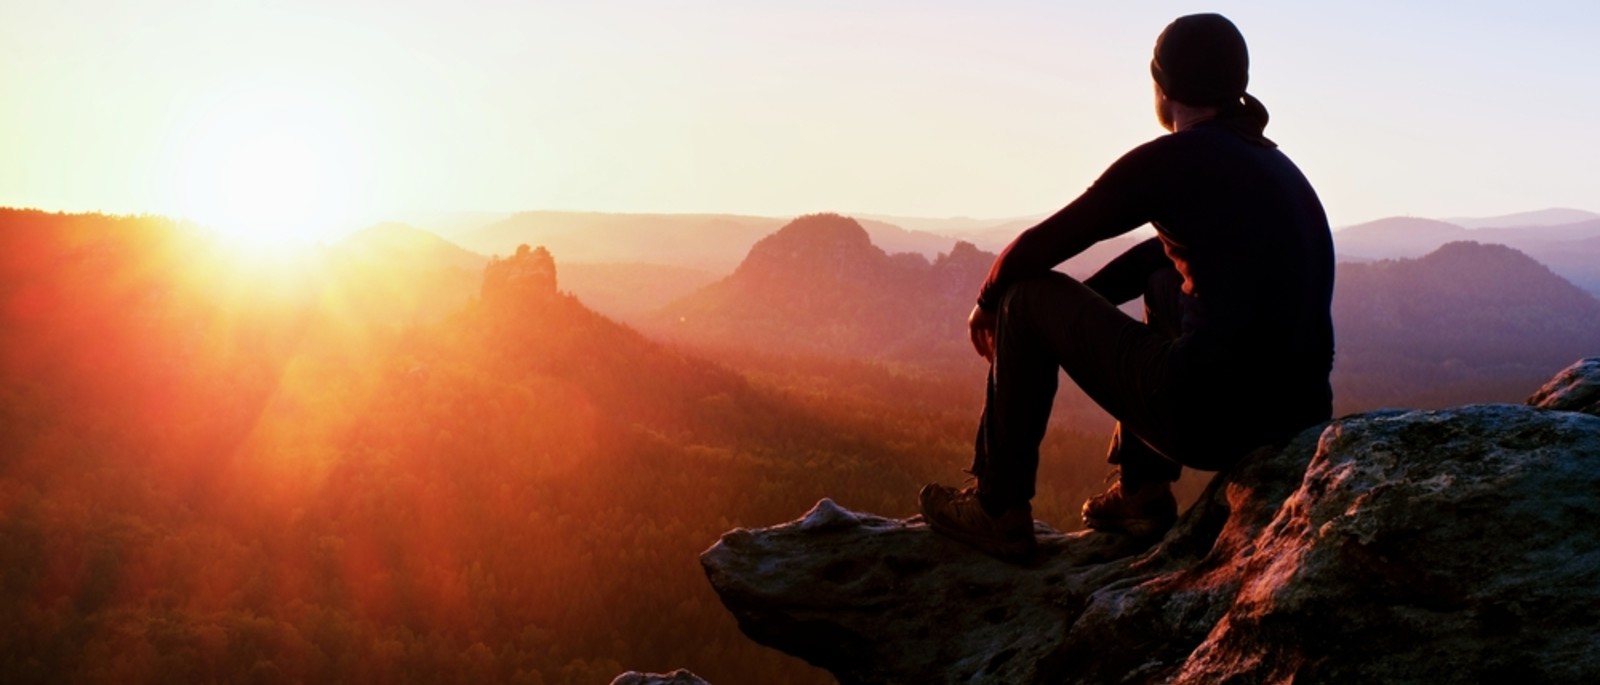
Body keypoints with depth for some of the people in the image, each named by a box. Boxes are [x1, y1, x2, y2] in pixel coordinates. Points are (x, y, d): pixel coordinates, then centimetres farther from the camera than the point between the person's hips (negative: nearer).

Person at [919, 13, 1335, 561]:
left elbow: (1042, 246, 1)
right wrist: (1075, 312, 33)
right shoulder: (1276, 166, 18)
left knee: (1029, 297, 10)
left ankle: (998, 512, 17)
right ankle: (1142, 492, 30)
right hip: (1300, 410, 8)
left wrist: (987, 301, 21)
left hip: (1211, 418, -8)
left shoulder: (1172, 158, -5)